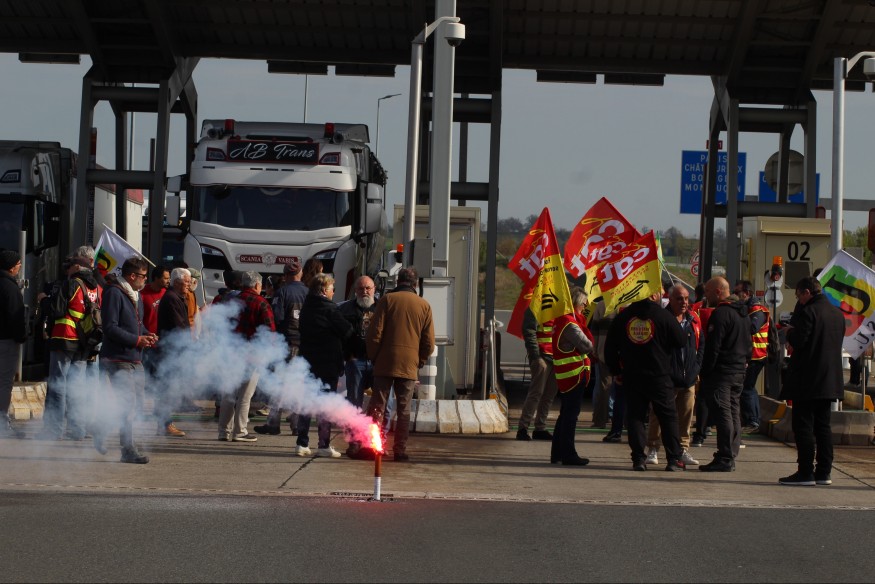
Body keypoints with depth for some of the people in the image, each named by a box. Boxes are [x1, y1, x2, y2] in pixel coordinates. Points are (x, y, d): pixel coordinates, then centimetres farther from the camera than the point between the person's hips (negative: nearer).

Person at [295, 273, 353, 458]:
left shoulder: (306, 308, 8)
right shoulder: (330, 309, -13)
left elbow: (303, 333, 13)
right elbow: (347, 332, -11)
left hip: (307, 361, 6)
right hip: (328, 364, -6)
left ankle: (302, 443, 11)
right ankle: (324, 445, 1)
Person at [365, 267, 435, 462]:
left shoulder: (387, 300, -1)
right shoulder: (424, 306, 5)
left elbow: (374, 334, -5)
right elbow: (429, 342, 4)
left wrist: (373, 357, 6)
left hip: (385, 364, -1)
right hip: (409, 365, 1)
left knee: (377, 407, 4)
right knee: (404, 409, 5)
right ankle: (400, 450, 4)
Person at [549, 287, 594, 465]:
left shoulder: (560, 320, 12)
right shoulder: (571, 324, -18)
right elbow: (588, 346, -18)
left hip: (564, 375, 10)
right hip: (575, 375, -10)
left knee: (565, 413, 16)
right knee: (571, 414, -5)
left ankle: (557, 453, 20)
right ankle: (568, 454, -2)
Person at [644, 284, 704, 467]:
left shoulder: (694, 320, 10)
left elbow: (701, 345, 19)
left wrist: (696, 366, 8)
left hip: (688, 378, 5)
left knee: (685, 416, 8)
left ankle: (683, 449, 16)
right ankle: (653, 450, 7)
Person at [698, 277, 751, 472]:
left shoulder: (720, 313, -14)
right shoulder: (743, 314, 17)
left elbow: (712, 347, -18)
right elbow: (747, 345, 21)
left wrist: (704, 373, -14)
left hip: (721, 372, -10)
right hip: (739, 372, 10)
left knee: (722, 414, -9)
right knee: (733, 414, 11)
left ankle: (724, 458, -11)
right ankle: (731, 456, 15)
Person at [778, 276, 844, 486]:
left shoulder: (808, 312, -14)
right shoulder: (837, 314, 11)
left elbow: (798, 341, -20)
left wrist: (790, 332, 2)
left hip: (807, 381, -8)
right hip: (830, 380, 8)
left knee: (803, 425, -3)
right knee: (823, 425, 12)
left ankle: (805, 472, -5)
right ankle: (824, 472, 12)